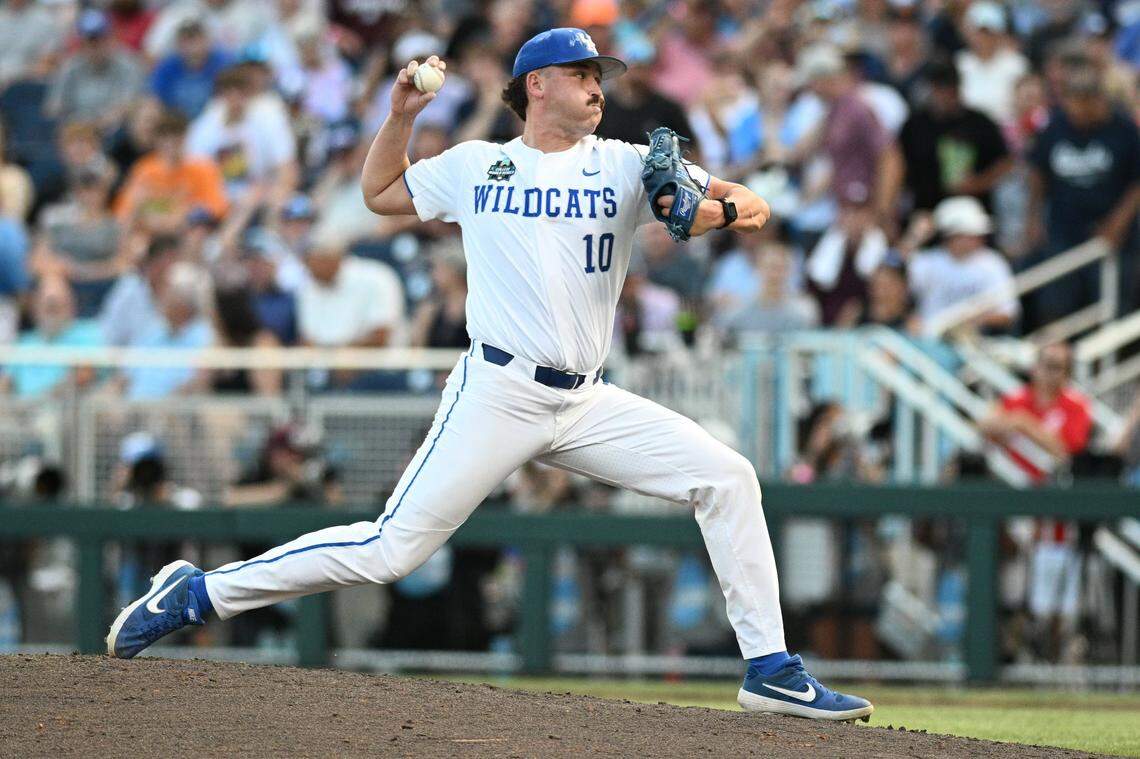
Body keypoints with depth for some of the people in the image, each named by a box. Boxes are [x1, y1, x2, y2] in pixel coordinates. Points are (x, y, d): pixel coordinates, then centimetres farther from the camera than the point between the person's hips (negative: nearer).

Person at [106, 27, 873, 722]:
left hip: (587, 405, 3)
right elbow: (379, 191, 23)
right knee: (391, 548, -11)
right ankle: (198, 594, -2)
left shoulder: (624, 166, 8)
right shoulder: (475, 166, 8)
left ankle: (770, 667, -2)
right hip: (498, 397, -3)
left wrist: (723, 208, -23)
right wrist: (401, 114, 9)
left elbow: (749, 203, 0)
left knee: (727, 478, -8)